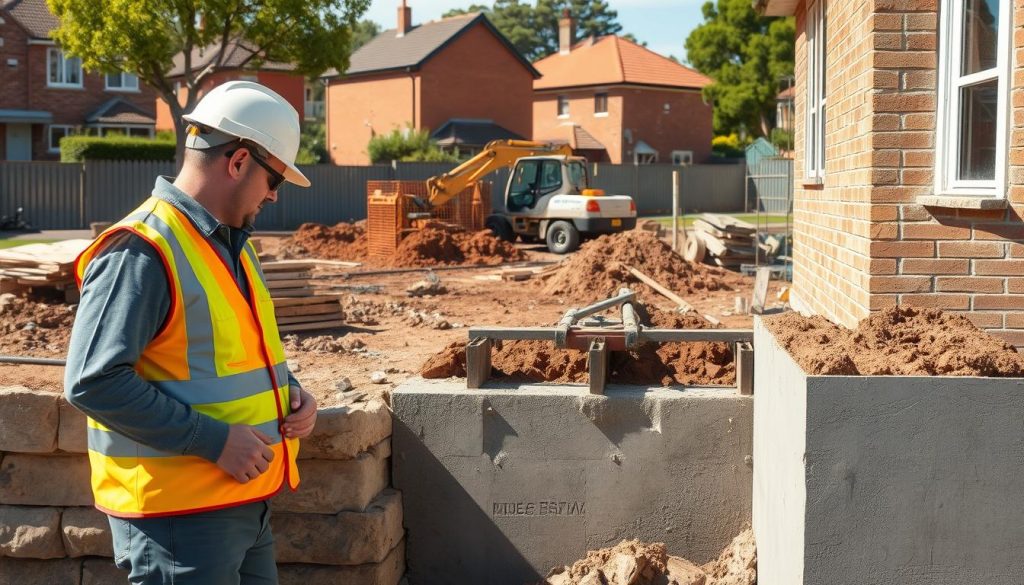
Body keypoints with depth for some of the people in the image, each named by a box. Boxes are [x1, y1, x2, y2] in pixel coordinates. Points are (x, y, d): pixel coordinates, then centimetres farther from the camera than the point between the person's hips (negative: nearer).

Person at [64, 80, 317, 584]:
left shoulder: (232, 244, 13)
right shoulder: (141, 251, -18)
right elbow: (93, 382, -24)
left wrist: (289, 393, 5)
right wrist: (213, 440, -23)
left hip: (246, 501, 9)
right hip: (180, 513, -9)